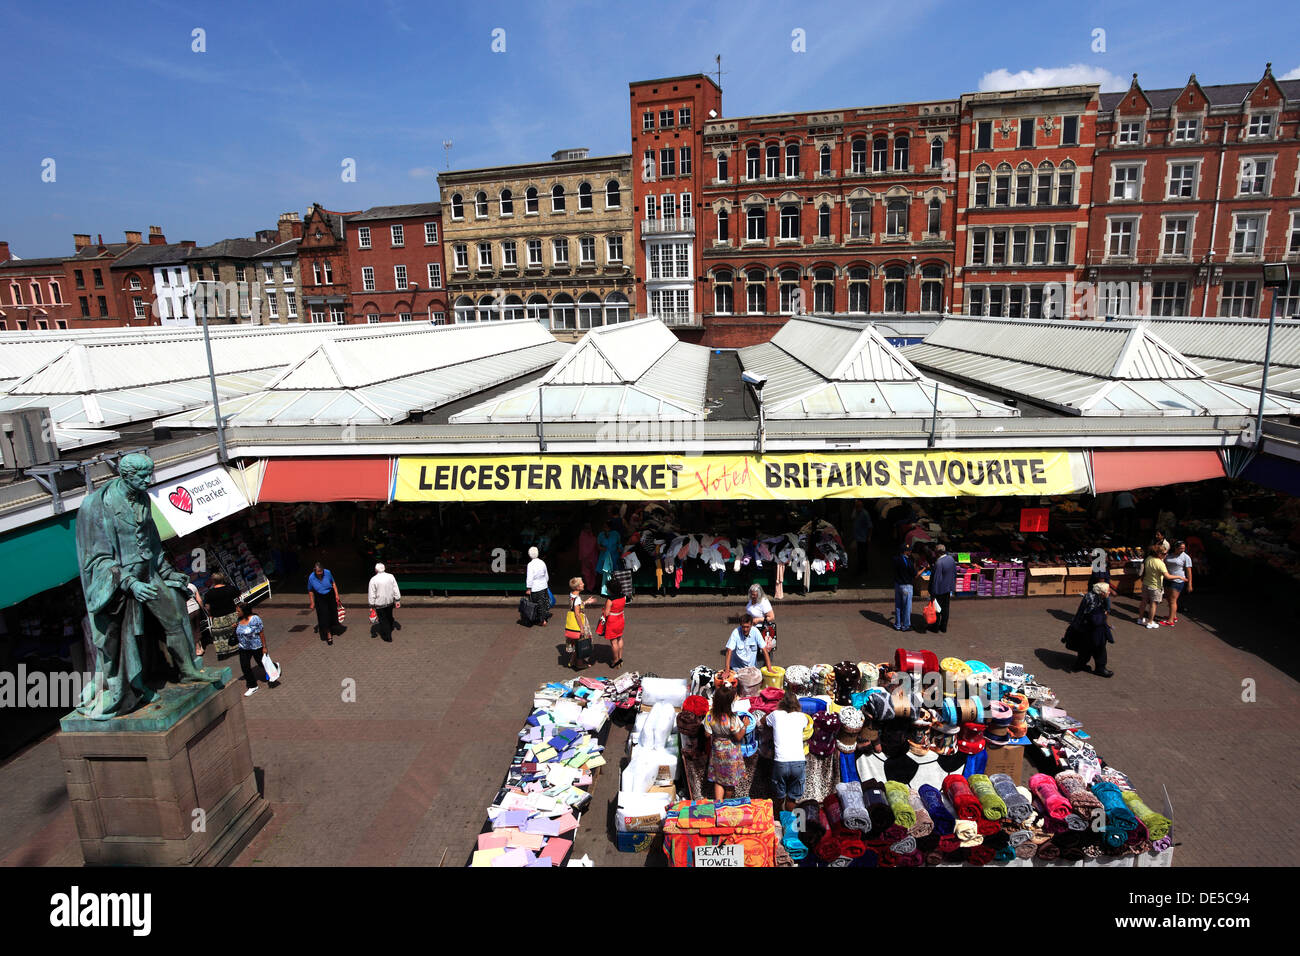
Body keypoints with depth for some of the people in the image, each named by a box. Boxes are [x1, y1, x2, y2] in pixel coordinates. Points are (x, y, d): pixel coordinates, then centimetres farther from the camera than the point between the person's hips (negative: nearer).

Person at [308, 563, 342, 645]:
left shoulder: (327, 573, -17)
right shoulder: (311, 578, -17)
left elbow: (333, 583, -1)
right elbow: (310, 591, -4)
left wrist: (337, 595, -4)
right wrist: (312, 603, -2)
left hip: (330, 596, 2)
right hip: (320, 598, -2)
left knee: (332, 614, 14)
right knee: (324, 616, -8)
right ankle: (328, 635, 1)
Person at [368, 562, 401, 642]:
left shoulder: (373, 580, -16)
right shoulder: (391, 577, -6)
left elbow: (372, 594, -13)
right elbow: (396, 589, -2)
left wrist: (372, 605, -6)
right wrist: (397, 600, 7)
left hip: (379, 603, -4)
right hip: (390, 602, 4)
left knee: (383, 620, 8)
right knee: (389, 617, 24)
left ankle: (388, 638, 12)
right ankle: (389, 630, 45)